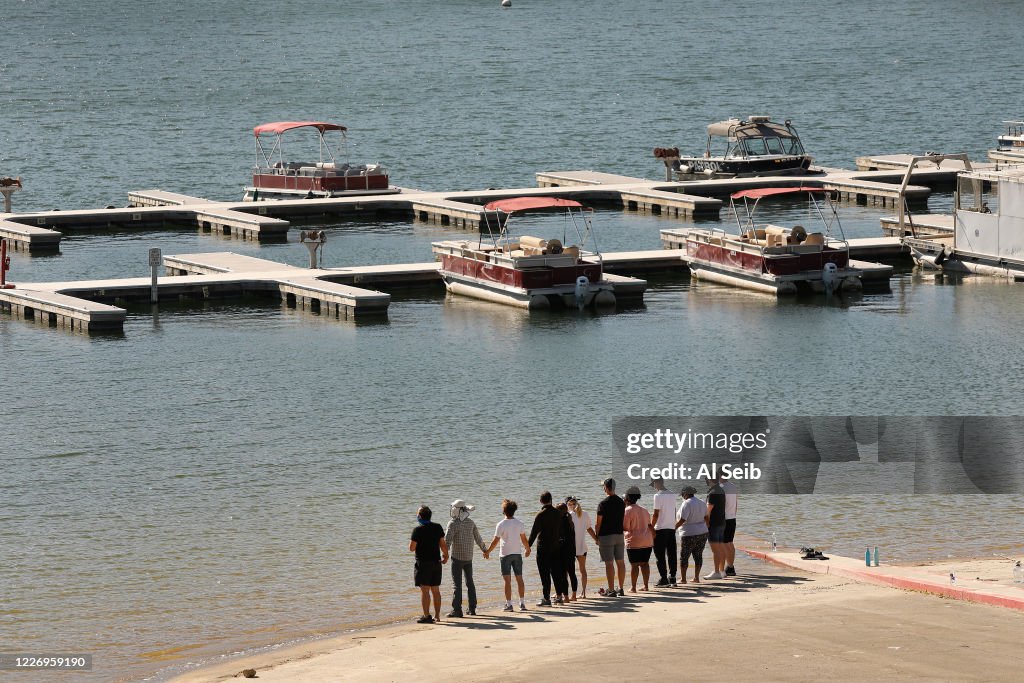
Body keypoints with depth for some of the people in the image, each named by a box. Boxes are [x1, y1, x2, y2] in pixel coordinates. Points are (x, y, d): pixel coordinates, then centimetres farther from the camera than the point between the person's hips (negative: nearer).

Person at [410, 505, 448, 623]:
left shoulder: (418, 530, -12)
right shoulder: (437, 527, 4)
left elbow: (412, 548, -12)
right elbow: (443, 544, 6)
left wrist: (412, 542, 9)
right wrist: (445, 556, 17)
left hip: (423, 563, -6)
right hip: (436, 562, 6)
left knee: (425, 590, -5)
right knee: (435, 590, 13)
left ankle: (426, 616, -10)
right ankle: (437, 616, 17)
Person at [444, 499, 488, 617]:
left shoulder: (453, 523, -13)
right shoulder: (471, 523, 4)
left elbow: (447, 540, -22)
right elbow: (478, 539, 12)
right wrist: (485, 550, 27)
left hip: (457, 558, -5)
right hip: (469, 557, 5)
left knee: (457, 584, -4)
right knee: (470, 583, 15)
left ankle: (456, 609, -8)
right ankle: (472, 609, 17)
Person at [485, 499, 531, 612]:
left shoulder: (501, 525, -10)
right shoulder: (520, 524, 1)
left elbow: (496, 541, -10)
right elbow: (524, 539, 5)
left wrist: (487, 552, 2)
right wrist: (528, 549, 23)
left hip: (505, 554, -3)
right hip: (517, 553, 3)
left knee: (507, 580, -1)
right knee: (519, 579, 8)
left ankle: (508, 604, -2)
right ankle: (522, 603, 8)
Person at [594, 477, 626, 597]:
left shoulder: (603, 504, -13)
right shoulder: (621, 502, 6)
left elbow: (598, 523, -11)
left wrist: (597, 537, -1)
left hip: (606, 536, -6)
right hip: (619, 535, 6)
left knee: (609, 563, -4)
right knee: (620, 562, 11)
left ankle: (611, 590, -5)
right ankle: (621, 589, 16)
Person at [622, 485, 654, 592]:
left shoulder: (627, 511, -11)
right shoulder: (644, 509, 13)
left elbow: (625, 527, -12)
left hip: (634, 542, -7)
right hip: (647, 541, 7)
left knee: (634, 564, -4)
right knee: (644, 563, 12)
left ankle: (633, 587, -3)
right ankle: (645, 585, 14)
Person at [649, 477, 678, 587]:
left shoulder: (658, 496, -12)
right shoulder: (672, 495, 10)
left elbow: (656, 514, -15)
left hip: (660, 528, -7)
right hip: (672, 528, 7)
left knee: (660, 555, -2)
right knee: (671, 554, 10)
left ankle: (663, 578, -5)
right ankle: (672, 577, 12)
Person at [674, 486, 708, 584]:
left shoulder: (686, 504, -15)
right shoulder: (701, 503, 8)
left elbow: (682, 520, -21)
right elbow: (706, 518, 16)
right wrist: (706, 529, 28)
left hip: (690, 535, -7)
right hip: (703, 533, 7)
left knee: (684, 556, 2)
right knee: (698, 555, 11)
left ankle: (683, 578, 2)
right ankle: (696, 577, 12)